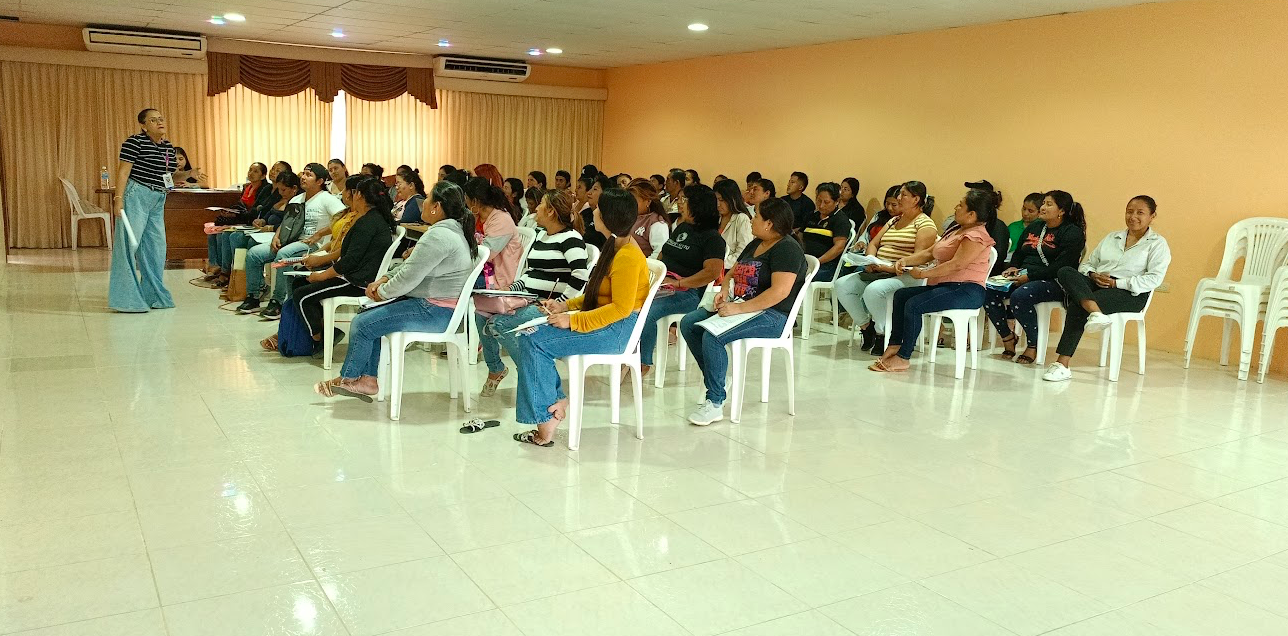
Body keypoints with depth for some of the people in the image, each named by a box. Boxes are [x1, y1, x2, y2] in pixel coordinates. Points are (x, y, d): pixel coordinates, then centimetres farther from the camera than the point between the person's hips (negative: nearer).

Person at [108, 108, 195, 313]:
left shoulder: (168, 147, 13)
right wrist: (119, 198, -19)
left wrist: (188, 174, -2)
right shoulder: (135, 142, -9)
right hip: (136, 196, -8)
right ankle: (125, 299, -3)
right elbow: (122, 171, -12)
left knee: (156, 247, 11)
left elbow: (173, 175, 18)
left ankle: (153, 296, 21)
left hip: (158, 202, 8)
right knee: (129, 245, -6)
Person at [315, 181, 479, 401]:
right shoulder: (452, 230, 14)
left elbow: (408, 277, -22)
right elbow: (410, 267, 20)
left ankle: (347, 379, 15)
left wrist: (383, 292, -5)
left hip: (433, 312, -11)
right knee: (369, 316, 14)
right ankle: (368, 379, 14)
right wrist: (384, 280, 8)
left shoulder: (439, 236, -21)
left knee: (362, 324, -5)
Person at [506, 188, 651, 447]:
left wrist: (573, 321, -22)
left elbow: (621, 308, -24)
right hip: (604, 322, 10)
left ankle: (545, 423, -11)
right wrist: (565, 306, 7)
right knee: (525, 337, -3)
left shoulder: (627, 257, -18)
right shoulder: (614, 247, 14)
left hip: (617, 329, -10)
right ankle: (557, 401, -4)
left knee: (533, 341, -18)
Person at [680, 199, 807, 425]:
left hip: (772, 315, -10)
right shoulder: (755, 244, 17)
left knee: (712, 337, -30)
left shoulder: (787, 249, -13)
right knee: (688, 323, -3)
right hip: (739, 306, 10)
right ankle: (715, 379, 3)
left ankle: (715, 403, -19)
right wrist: (724, 290, -1)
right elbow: (732, 273, 24)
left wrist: (740, 308, -26)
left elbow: (780, 292, -24)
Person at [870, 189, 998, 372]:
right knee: (901, 295, 1)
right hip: (945, 285, 10)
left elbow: (957, 264, -24)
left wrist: (924, 273, -21)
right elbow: (930, 253, 20)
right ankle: (895, 346, -1)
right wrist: (906, 260, 3)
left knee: (914, 304, -24)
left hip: (966, 290, -10)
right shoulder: (955, 230, 20)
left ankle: (903, 358, -18)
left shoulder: (976, 235, -12)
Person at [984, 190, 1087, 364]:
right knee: (989, 291, -19)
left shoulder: (1073, 233, -2)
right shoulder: (1033, 227, 21)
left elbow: (1060, 267, -14)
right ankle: (1007, 337, -3)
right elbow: (1018, 254, 27)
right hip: (1022, 277, 7)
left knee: (1020, 296, -36)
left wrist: (1029, 276, -20)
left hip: (1053, 282, -7)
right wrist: (1012, 268, 3)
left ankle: (1033, 344, -17)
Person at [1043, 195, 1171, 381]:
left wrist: (1116, 283, -15)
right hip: (1095, 285, 5)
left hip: (1130, 293, -5)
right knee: (1065, 272, -29)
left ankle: (1063, 364, -38)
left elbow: (1154, 279, -6)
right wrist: (1093, 275, -3)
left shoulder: (1158, 244, 10)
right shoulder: (1111, 238, 28)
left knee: (1077, 306, -34)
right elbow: (1087, 263, 23)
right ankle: (1095, 312, -52)